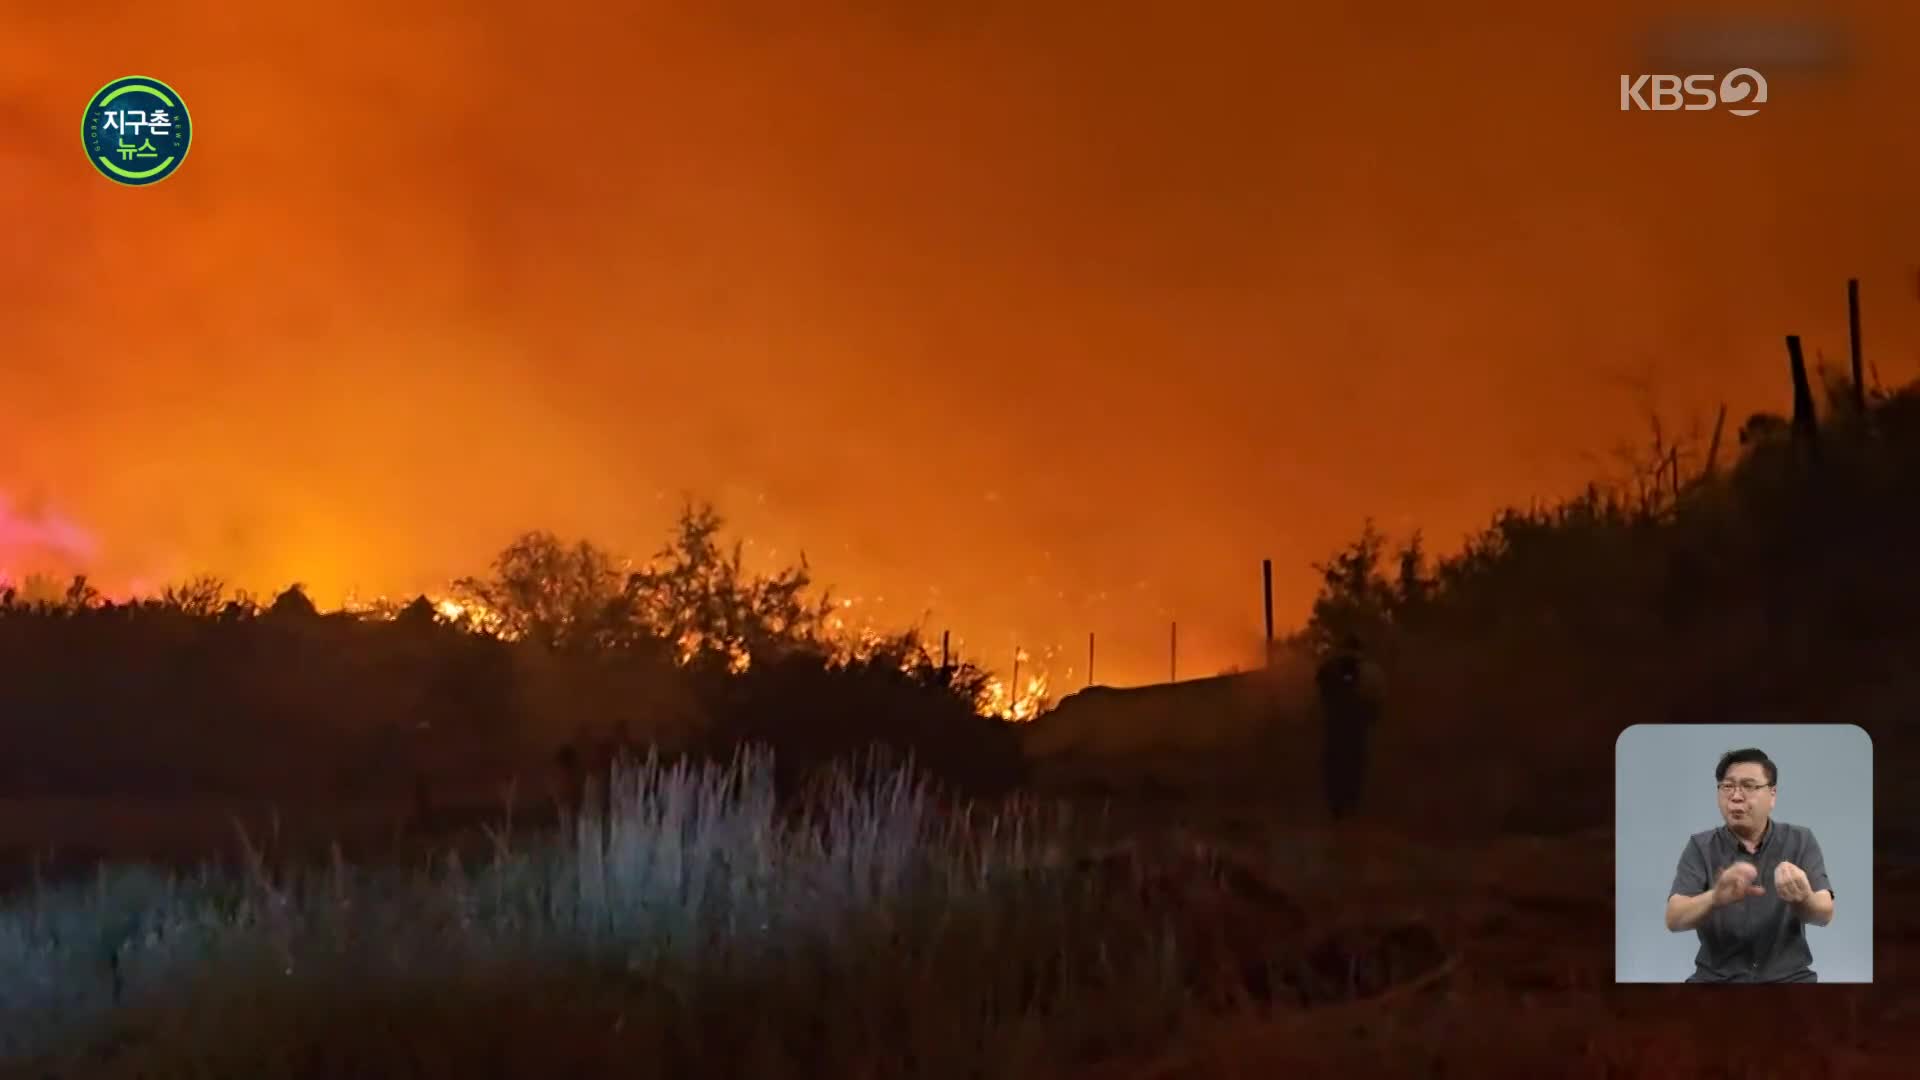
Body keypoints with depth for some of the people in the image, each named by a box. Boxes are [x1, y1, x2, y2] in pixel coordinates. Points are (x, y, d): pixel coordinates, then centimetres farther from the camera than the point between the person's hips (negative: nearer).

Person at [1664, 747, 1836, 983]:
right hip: (1716, 978, -1)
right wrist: (1715, 898, -32)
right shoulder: (1700, 847, 1)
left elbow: (1824, 914, -9)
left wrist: (1802, 900, -33)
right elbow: (1674, 919, -11)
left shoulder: (1800, 841, 3)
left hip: (1789, 976, 1)